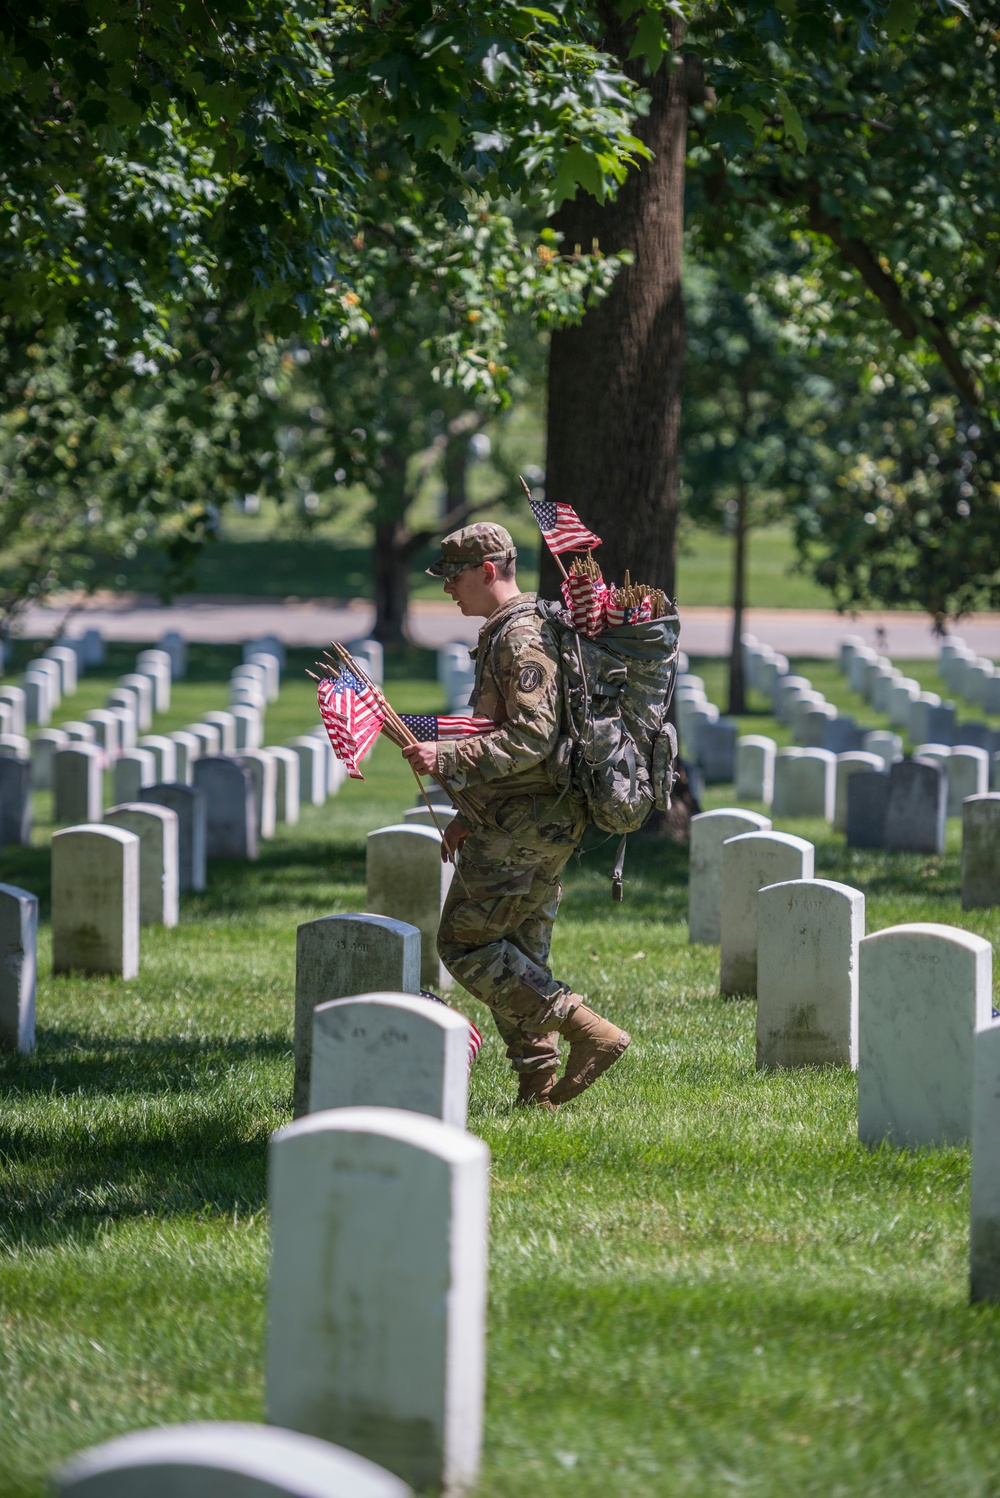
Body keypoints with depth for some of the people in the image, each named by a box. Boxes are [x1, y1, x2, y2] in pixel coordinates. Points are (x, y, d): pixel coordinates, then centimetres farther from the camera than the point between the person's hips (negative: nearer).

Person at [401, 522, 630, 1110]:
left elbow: (531, 738, -26)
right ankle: (539, 1093, 11)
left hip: (523, 824, -10)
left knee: (465, 944, -7)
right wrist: (473, 815, 24)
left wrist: (448, 760, -24)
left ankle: (590, 1032, -12)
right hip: (540, 822, 10)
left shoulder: (522, 638, -16)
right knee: (519, 959, 11)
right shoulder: (505, 633, 18)